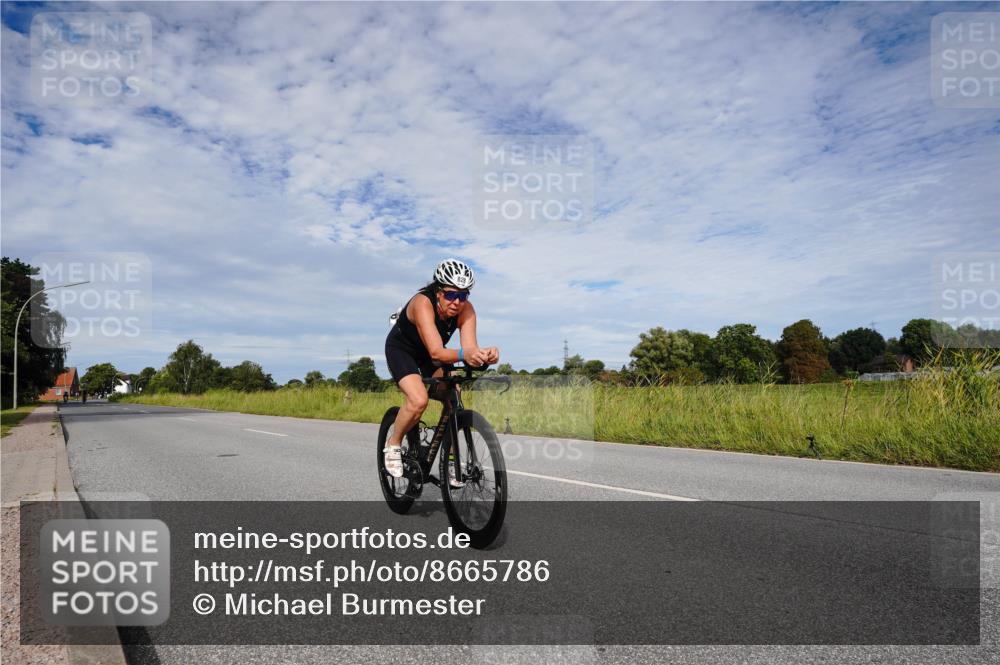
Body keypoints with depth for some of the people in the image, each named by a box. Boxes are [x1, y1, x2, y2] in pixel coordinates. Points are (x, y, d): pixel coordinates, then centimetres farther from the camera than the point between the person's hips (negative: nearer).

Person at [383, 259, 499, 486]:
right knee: (419, 399, -27)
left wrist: (485, 354, -58)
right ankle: (393, 445, 0)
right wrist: (463, 355, -67)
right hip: (401, 349, -5)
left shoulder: (466, 309, -24)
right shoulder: (423, 303, -37)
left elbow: (469, 347, -36)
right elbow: (436, 352, -48)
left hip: (429, 354, 5)